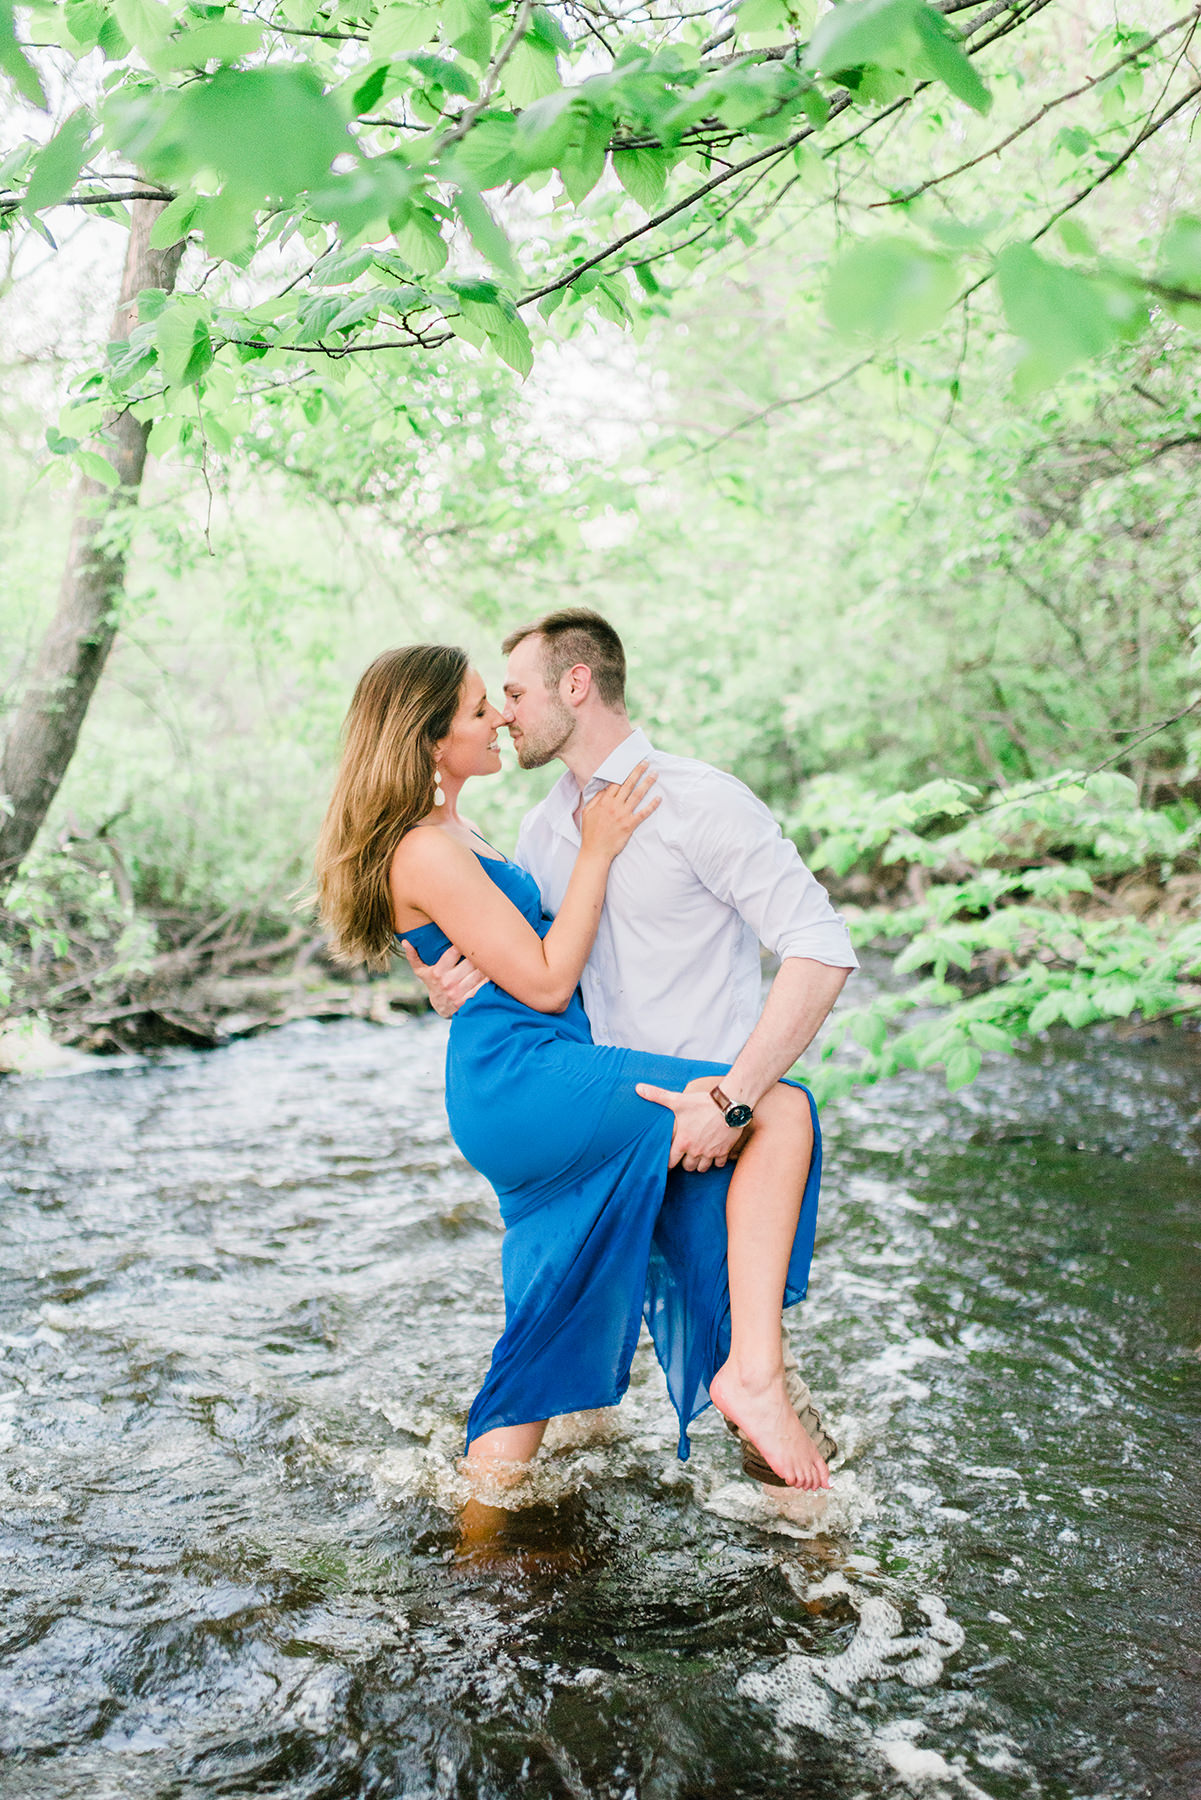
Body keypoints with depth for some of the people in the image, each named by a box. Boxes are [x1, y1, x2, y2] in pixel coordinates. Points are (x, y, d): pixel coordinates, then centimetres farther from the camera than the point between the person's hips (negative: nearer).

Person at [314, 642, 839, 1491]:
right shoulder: (427, 853, -13)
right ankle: (754, 1373, -22)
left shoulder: (449, 832, 19)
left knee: (547, 1352, 14)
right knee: (779, 1109, -18)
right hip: (520, 1080, -11)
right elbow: (545, 982, -13)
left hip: (526, 1101, 11)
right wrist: (597, 850, -8)